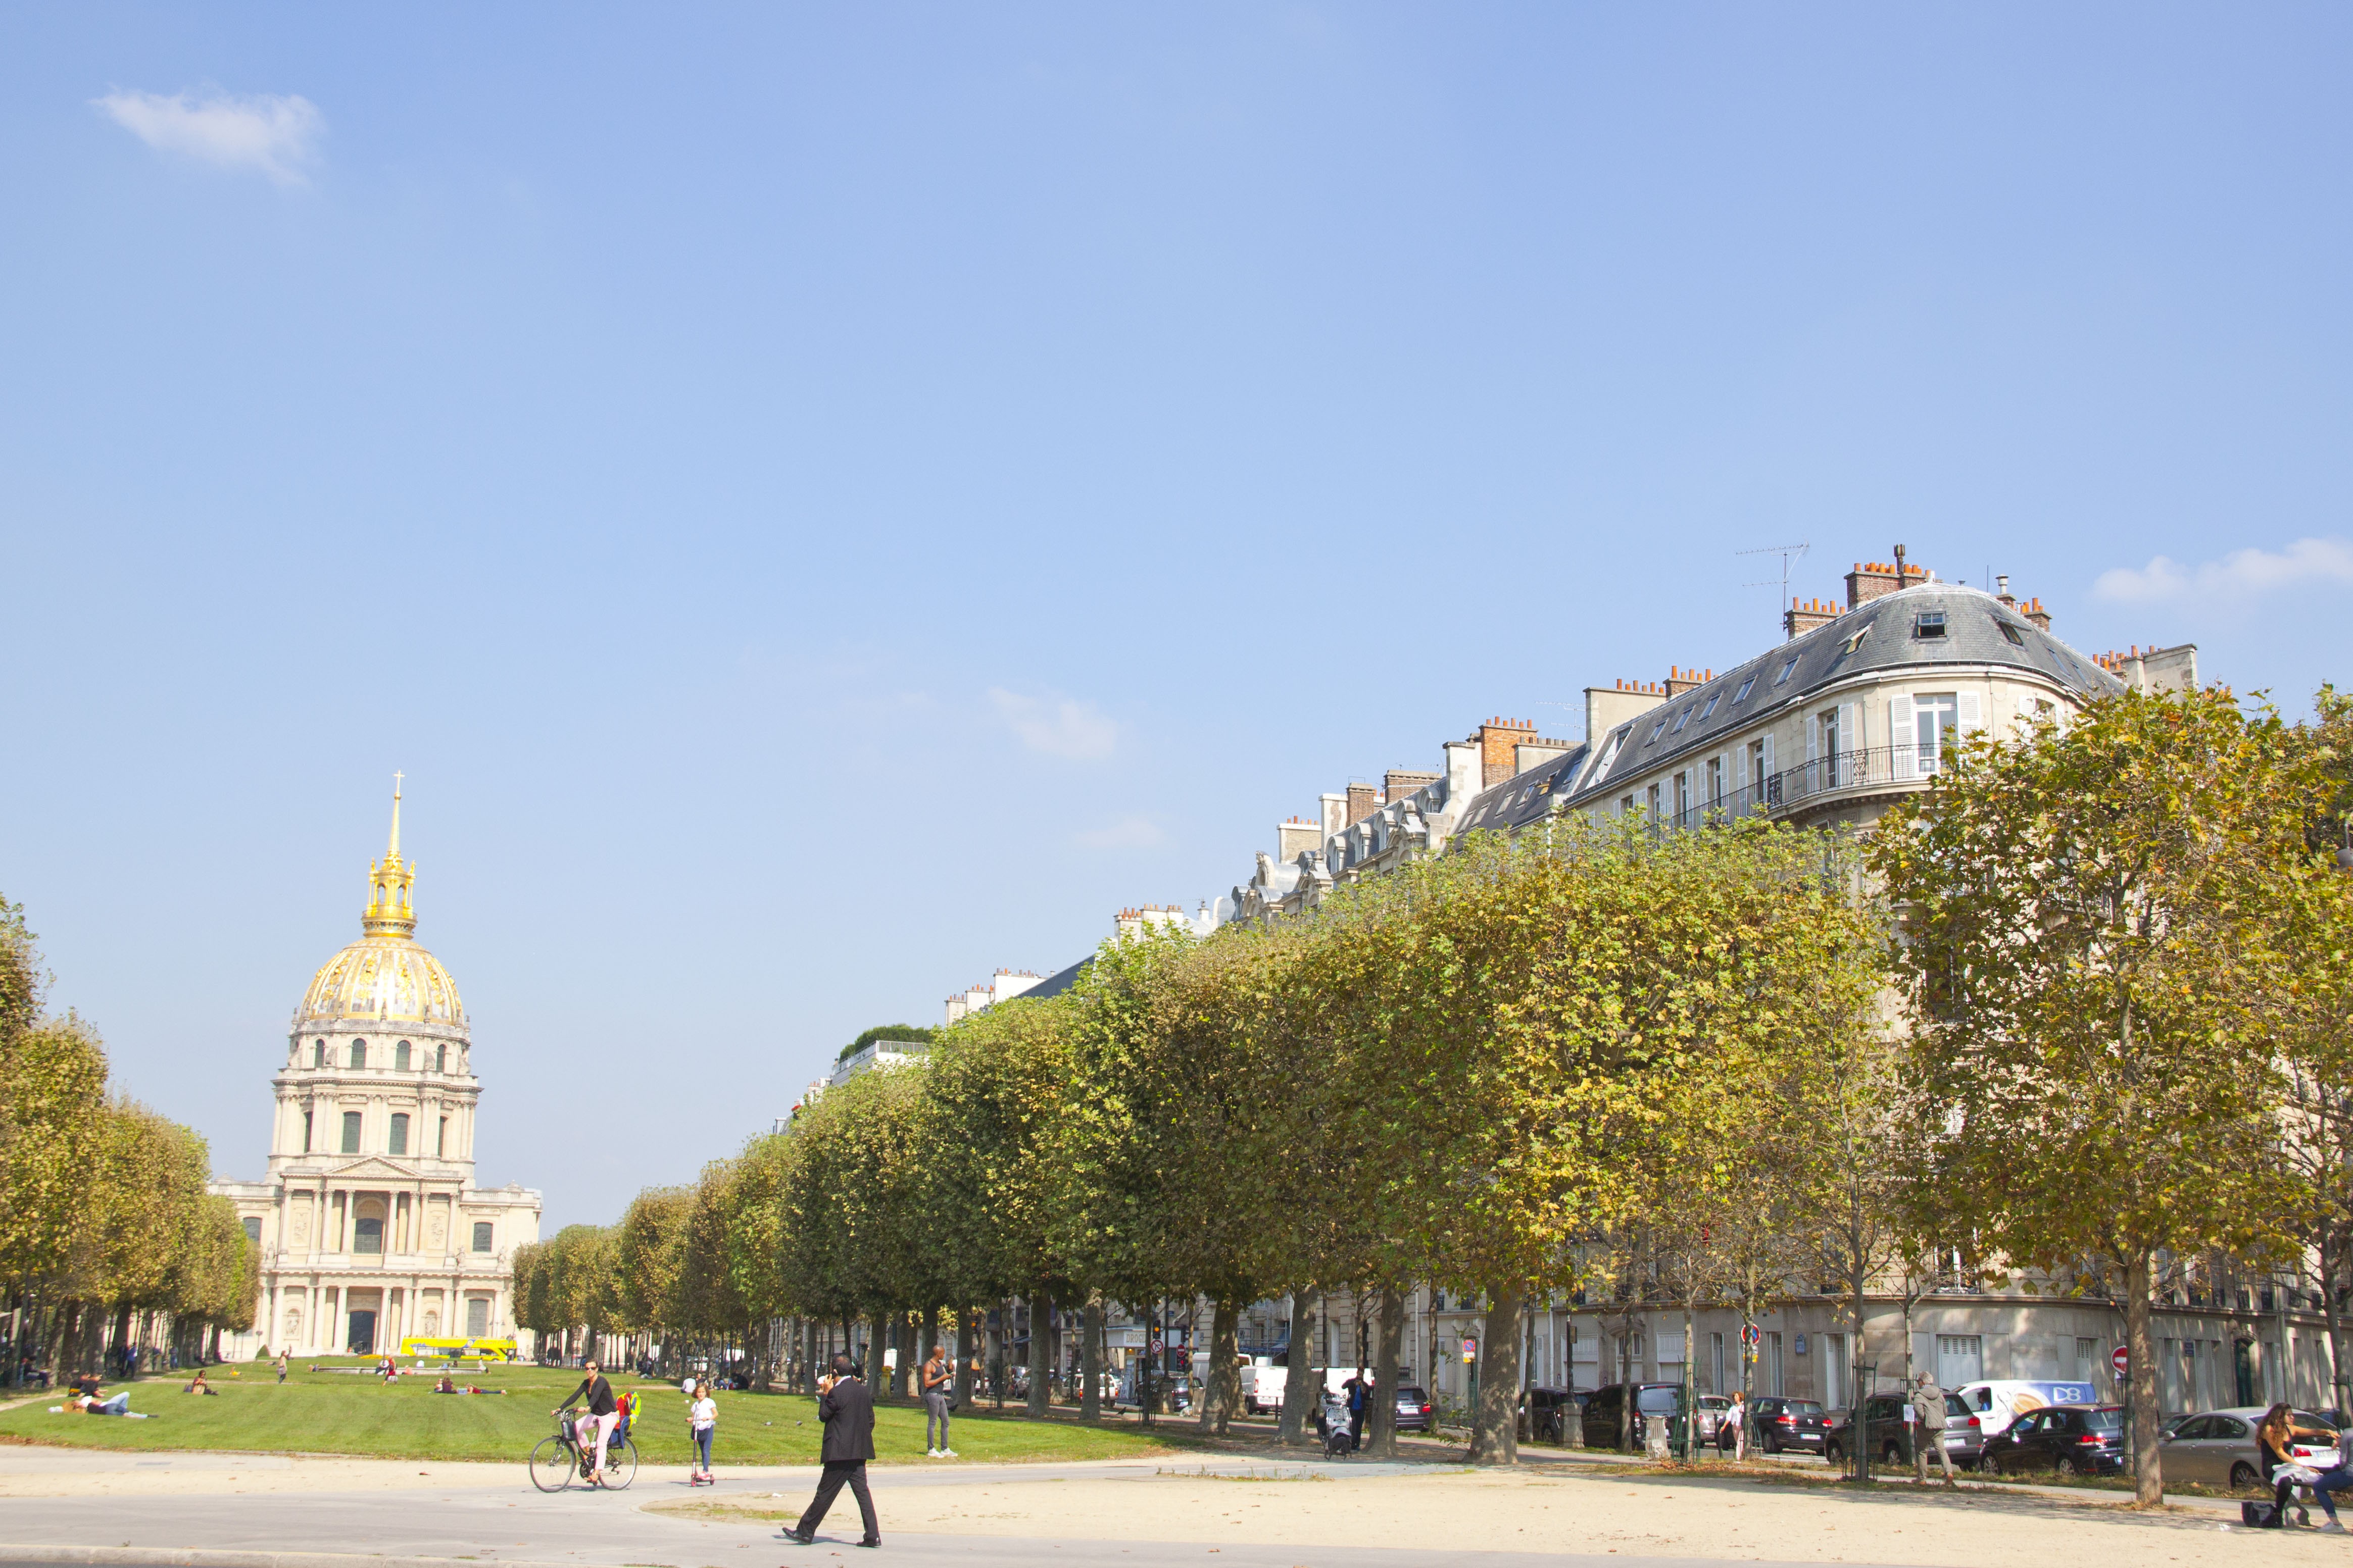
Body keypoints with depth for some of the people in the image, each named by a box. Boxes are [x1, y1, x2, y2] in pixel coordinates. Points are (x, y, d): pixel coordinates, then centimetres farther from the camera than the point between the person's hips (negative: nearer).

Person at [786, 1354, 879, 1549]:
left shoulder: (837, 1392, -14)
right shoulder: (863, 1391, 9)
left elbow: (823, 1416, -3)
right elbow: (871, 1421, 13)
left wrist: (825, 1393, 4)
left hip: (840, 1452, -7)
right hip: (859, 1452, 7)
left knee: (825, 1493, 0)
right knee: (862, 1492, 5)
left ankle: (805, 1532, 9)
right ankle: (873, 1535, 0)